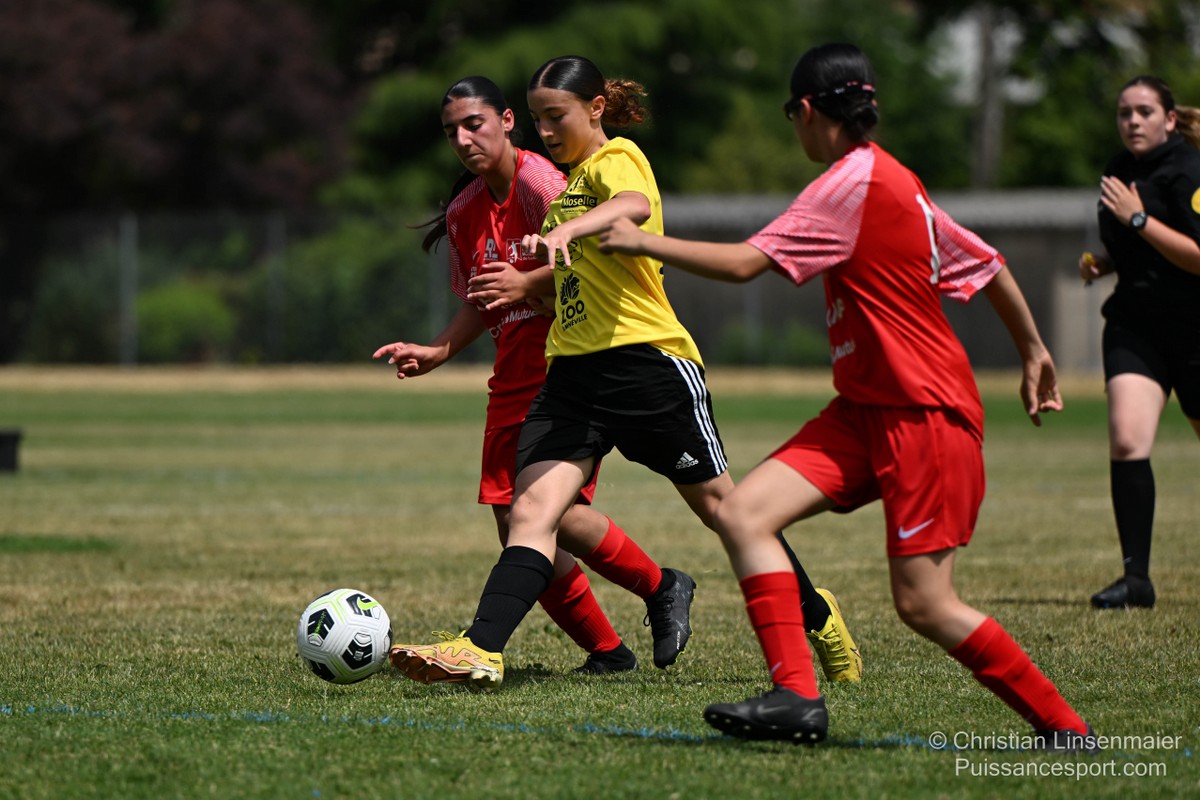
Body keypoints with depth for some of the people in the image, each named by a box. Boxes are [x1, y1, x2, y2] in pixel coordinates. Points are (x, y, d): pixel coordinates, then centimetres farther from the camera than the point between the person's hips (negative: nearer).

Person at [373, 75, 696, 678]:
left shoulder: (537, 179, -12)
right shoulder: (464, 211, 12)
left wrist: (527, 283, -32)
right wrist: (438, 352, 9)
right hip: (514, 376, 8)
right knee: (515, 526, 0)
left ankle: (662, 588, 4)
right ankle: (605, 650, 13)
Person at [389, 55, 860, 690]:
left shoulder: (616, 158, -7)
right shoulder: (570, 183, 20)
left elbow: (634, 206, -34)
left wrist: (567, 230, -51)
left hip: (648, 361, -7)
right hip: (574, 371, 7)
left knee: (720, 507, 5)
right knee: (532, 509, -13)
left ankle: (817, 616, 26)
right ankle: (482, 650, -27)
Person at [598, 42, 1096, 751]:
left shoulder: (853, 183, -15)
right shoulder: (893, 180, 12)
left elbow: (744, 264, -20)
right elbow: (988, 263, 20)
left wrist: (643, 241, -8)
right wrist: (1034, 352, 31)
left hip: (925, 414, -9)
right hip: (866, 410, 9)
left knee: (923, 603, -9)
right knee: (744, 513, -7)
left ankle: (1066, 729, 4)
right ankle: (798, 696, -14)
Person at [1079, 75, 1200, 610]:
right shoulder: (1122, 169, 10)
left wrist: (1138, 219, -22)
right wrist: (1101, 262, 7)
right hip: (1135, 325, 5)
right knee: (1126, 441, -15)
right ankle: (1136, 577, -14)